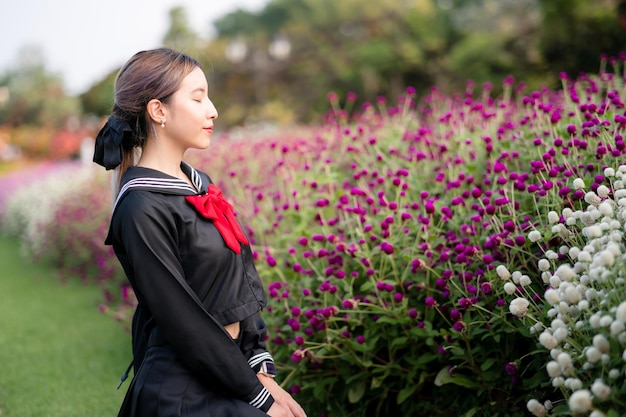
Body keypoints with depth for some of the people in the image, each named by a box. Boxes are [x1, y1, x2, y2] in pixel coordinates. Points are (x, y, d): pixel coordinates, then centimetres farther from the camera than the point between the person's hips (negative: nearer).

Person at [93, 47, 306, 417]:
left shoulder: (198, 184, 7)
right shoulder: (143, 209, -17)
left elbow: (240, 283, 9)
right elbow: (181, 319, -17)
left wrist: (261, 369, 0)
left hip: (229, 366, 7)